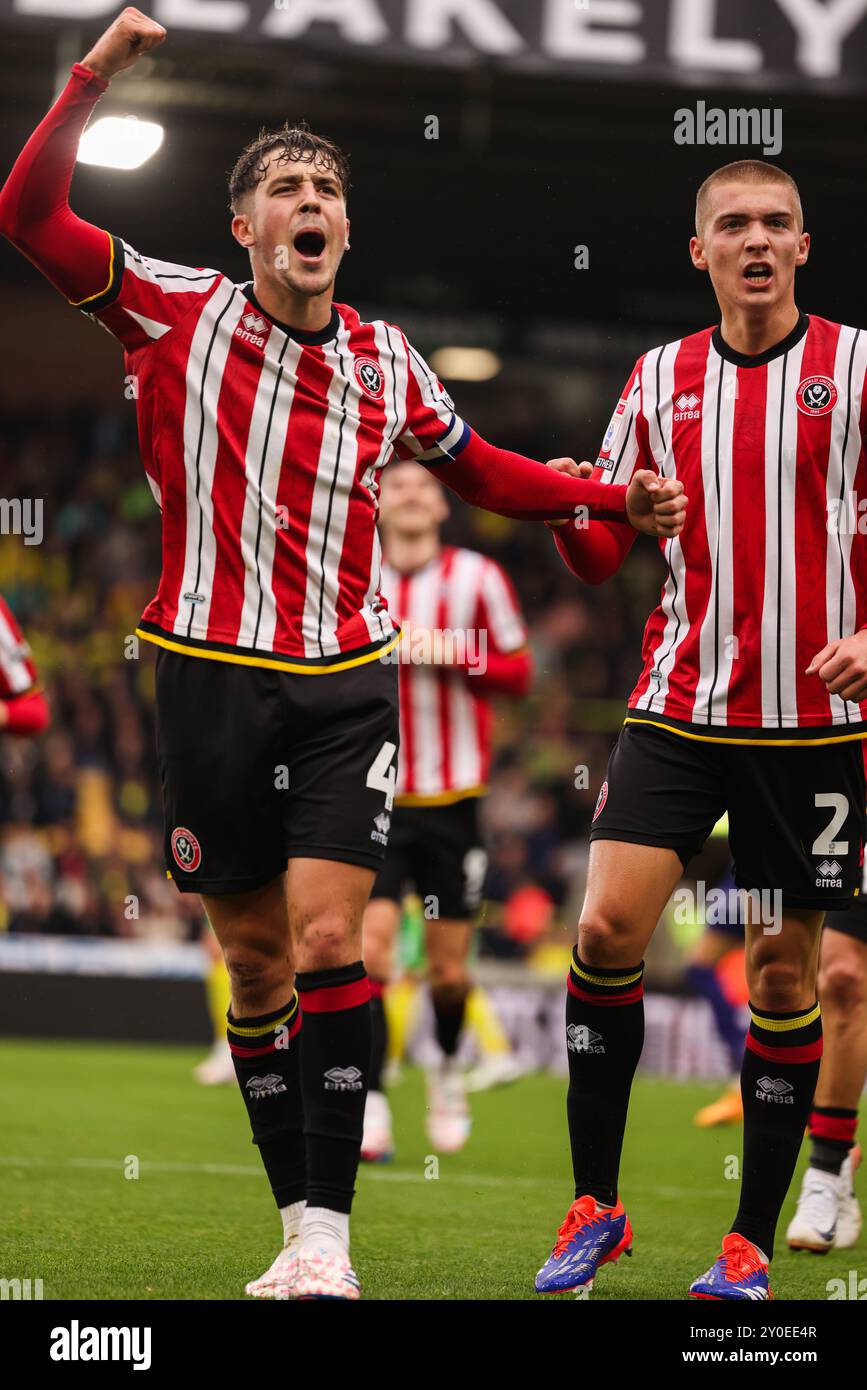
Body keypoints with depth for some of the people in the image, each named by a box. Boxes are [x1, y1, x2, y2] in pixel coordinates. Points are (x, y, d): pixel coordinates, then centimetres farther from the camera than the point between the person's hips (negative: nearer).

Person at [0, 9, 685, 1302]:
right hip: (211, 674, -1)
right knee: (256, 956, 4)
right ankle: (299, 1229, 14)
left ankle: (329, 1234, -13)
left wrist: (616, 503, 12)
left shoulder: (385, 361, 7)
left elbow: (475, 469, 23)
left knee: (328, 939, -13)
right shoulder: (178, 311, 0)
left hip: (346, 684, 1)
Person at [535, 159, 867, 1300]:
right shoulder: (660, 378, 8)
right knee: (607, 925, -10)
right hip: (679, 706, 2)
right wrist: (569, 512, -11)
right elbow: (604, 553, 12)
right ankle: (594, 1206, 4)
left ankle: (752, 1241, 11)